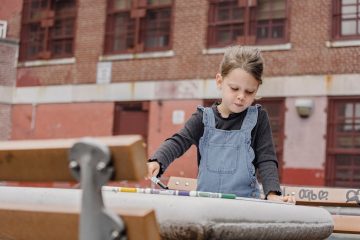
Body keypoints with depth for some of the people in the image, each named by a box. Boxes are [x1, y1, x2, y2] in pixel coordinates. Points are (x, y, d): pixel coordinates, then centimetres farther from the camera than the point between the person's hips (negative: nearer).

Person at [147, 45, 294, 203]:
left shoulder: (257, 118, 4)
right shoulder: (204, 118, 6)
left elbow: (266, 160, 2)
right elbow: (178, 142, -4)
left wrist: (272, 194, -14)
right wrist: (157, 162, -24)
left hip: (245, 201, -1)